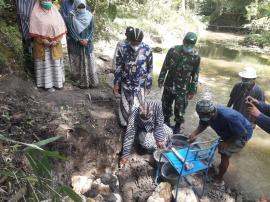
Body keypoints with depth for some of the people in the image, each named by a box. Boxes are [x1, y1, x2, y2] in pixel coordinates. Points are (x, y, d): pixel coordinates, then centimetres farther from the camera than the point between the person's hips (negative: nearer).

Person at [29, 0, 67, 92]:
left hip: (55, 43, 3)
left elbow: (61, 28, 1)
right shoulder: (36, 13, -4)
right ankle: (47, 84, 12)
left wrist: (56, 40, -9)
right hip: (42, 43, -3)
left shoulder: (55, 11, 4)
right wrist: (44, 40, -15)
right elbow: (34, 30, -7)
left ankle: (57, 81, 23)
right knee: (45, 63, 3)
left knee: (56, 63, 10)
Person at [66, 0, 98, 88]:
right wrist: (80, 40, -16)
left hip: (88, 43, 2)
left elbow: (92, 29, 2)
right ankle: (81, 82, 13)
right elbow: (71, 29, -7)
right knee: (78, 63, 3)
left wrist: (87, 39, -13)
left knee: (89, 62, 3)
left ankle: (92, 82, 11)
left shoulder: (89, 15, 4)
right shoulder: (72, 15, -2)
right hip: (76, 44, -1)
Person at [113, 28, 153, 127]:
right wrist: (116, 83, -2)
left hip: (140, 85, 0)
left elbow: (149, 69, -4)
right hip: (126, 83, 0)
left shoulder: (147, 50, -12)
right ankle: (124, 123, 39)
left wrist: (148, 85, 0)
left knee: (138, 106, 12)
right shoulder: (123, 48, -12)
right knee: (125, 105, 15)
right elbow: (118, 67, -4)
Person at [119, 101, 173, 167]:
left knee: (169, 132, -21)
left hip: (155, 126, 3)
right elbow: (129, 135, -33)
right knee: (147, 143, -31)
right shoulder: (134, 115, -37)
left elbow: (159, 124, -21)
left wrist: (159, 139, -25)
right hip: (143, 130, -3)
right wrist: (125, 155, -31)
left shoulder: (157, 106, -35)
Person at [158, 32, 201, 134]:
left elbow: (195, 75, -2)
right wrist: (161, 79, 4)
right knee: (166, 106, 17)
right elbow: (165, 66, 2)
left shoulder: (196, 57, -8)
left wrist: (192, 91, -1)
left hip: (183, 89, -2)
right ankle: (166, 122, 41)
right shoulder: (173, 50, -7)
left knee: (179, 110, 5)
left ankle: (177, 127, 30)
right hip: (169, 85, 2)